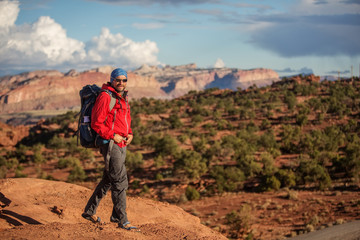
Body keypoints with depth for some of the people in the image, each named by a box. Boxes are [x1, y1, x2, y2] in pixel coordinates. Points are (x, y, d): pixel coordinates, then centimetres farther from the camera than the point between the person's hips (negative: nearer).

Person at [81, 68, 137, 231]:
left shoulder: (123, 98, 17)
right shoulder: (105, 97, -12)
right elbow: (96, 123, -16)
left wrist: (129, 134, 8)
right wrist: (112, 136, -18)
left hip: (122, 144, 10)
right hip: (111, 144, -10)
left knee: (108, 180, 16)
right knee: (120, 181, -9)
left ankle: (89, 212, 27)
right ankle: (122, 220, -3)